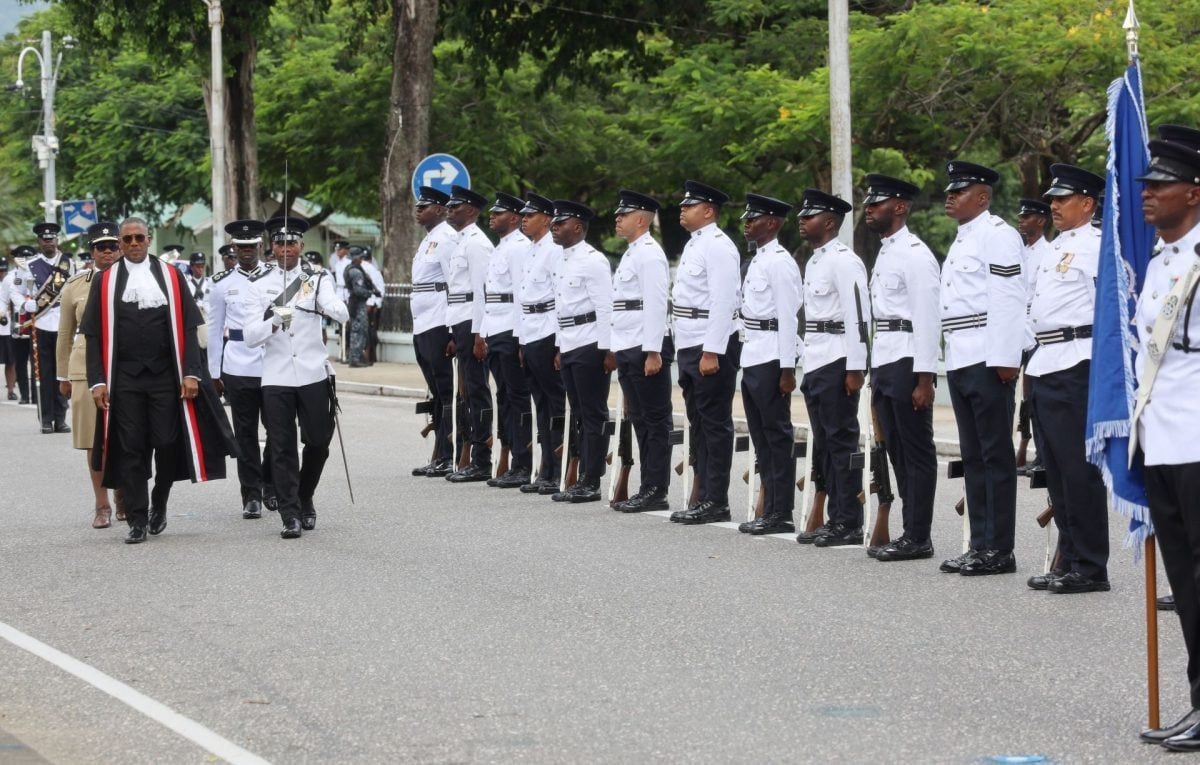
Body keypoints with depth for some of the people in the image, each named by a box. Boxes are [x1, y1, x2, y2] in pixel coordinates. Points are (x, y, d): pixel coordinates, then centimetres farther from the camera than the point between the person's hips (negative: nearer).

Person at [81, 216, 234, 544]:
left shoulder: (170, 276, 6)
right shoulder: (105, 281, 5)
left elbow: (186, 329, 4)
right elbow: (94, 335, 4)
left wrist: (190, 373, -4)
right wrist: (97, 381, -4)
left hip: (165, 376, 0)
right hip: (124, 379, 0)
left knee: (167, 442, -4)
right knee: (131, 449, 0)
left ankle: (159, 502, 22)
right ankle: (137, 520, 7)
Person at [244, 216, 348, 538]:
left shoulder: (318, 279, 2)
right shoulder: (259, 285, 3)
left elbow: (342, 314, -16)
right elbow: (250, 337, -3)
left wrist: (325, 306, -40)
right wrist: (273, 322, -24)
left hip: (314, 374, 0)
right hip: (276, 377, 0)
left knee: (318, 442, 6)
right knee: (282, 448, -3)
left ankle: (305, 499, 29)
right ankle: (290, 515, 0)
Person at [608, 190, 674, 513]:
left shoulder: (649, 254, -11)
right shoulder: (631, 254, 19)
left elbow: (656, 305, -18)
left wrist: (653, 352, -22)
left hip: (646, 348, -10)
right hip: (628, 349, 10)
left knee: (655, 421, -5)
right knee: (640, 420, 11)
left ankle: (656, 492, -3)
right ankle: (647, 489, 14)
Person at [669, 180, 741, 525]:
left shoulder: (718, 246, -13)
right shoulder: (693, 245, 18)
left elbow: (723, 302, -20)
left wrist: (711, 353, -23)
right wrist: (685, 353, 18)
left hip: (712, 348, -10)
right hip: (690, 348, 10)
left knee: (715, 425, -5)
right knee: (699, 426, 11)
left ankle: (716, 502, -2)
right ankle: (704, 498, 16)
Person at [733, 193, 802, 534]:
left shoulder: (779, 261, -12)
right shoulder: (756, 261, 18)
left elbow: (789, 317, -16)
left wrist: (787, 368, -19)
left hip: (770, 360, -10)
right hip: (752, 360, 10)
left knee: (777, 435, -5)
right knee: (762, 438, 11)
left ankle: (782, 514, -2)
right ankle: (770, 510, 16)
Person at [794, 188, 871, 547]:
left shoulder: (844, 261, -12)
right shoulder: (814, 261, 19)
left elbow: (858, 315, -17)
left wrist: (855, 369, -21)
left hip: (836, 364, -10)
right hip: (815, 365, 10)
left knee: (842, 443, -7)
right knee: (826, 445, 11)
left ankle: (849, 524, -4)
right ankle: (835, 520, 15)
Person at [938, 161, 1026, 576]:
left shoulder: (997, 234, -9)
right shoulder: (961, 239, 20)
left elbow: (1008, 299, -17)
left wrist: (1006, 359, -21)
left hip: (987, 363, -10)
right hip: (960, 364, 10)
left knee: (996, 456, -5)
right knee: (973, 458, 11)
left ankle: (999, 550, -3)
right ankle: (979, 545, 15)